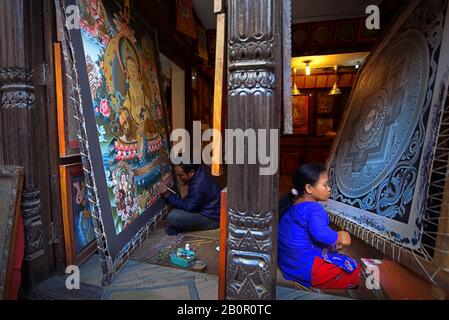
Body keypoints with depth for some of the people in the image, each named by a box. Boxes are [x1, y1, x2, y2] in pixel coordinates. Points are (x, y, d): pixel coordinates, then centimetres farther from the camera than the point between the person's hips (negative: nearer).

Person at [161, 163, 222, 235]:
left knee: (173, 217, -22)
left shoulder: (199, 184, -31)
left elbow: (187, 207, -20)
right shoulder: (199, 171, -3)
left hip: (212, 219, -10)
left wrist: (168, 195, -19)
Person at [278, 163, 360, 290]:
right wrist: (339, 237, -21)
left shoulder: (290, 203, 4)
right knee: (356, 271, 4)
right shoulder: (314, 209, -21)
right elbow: (319, 233, -40)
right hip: (305, 268, -8)